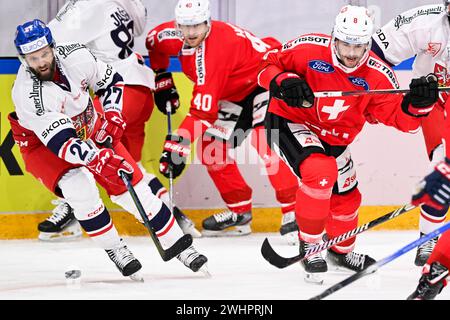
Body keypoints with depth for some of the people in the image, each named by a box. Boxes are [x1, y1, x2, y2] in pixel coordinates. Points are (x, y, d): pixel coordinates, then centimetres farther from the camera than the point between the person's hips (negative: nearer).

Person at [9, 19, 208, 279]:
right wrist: (98, 159, -52)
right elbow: (61, 141, -40)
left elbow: (111, 81, 0)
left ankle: (177, 245, 12)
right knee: (78, 186, -29)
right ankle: (114, 249, -10)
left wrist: (113, 116, -13)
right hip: (42, 143, -4)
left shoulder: (75, 56, -22)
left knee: (131, 184, -1)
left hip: (90, 129, 4)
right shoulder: (27, 93, -34)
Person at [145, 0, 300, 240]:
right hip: (236, 93, 9)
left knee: (265, 145, -28)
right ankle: (239, 212, 18)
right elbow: (153, 40, 16)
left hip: (267, 81, -9)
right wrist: (162, 80, 15)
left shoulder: (214, 49, -35)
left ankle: (294, 214, -26)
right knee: (211, 151, 4)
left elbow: (203, 110, -39)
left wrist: (178, 144, -40)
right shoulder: (173, 35, -11)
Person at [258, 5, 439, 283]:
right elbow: (269, 64, -11)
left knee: (346, 196, 18)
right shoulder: (308, 49, -24)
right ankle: (309, 245, -13)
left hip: (333, 139, 5)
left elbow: (401, 119, -17)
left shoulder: (378, 76, -17)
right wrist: (282, 82, -31)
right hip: (289, 123, -5)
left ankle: (342, 250, 51)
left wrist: (418, 103, -37)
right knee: (320, 171, -32)